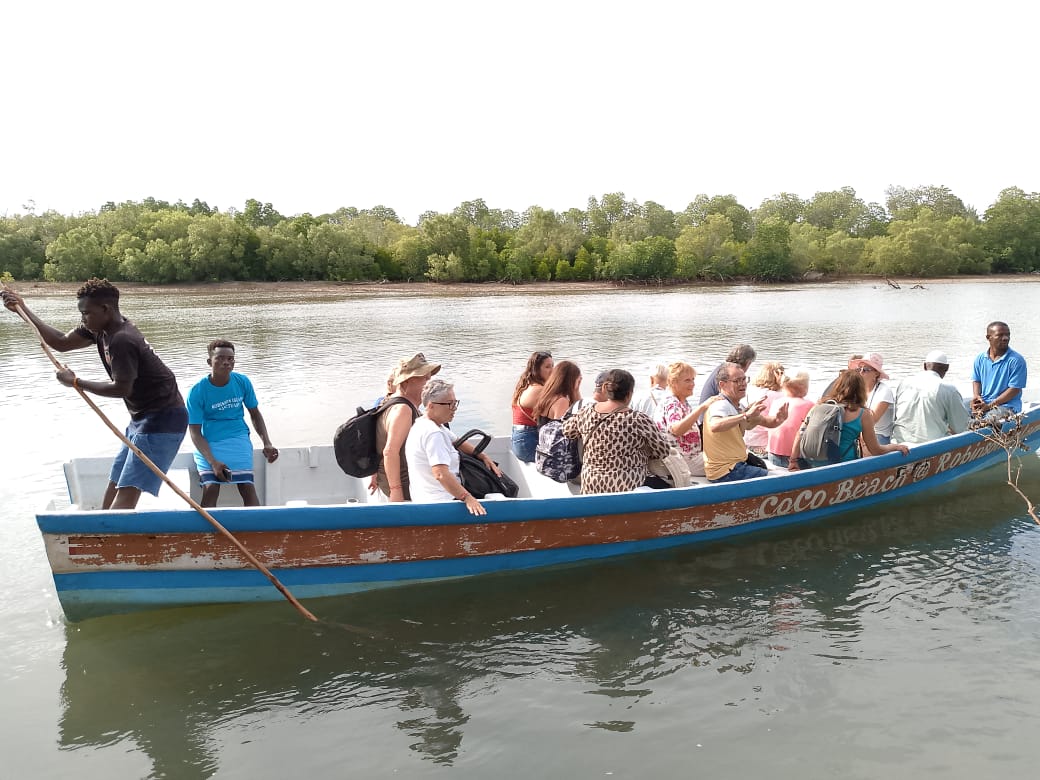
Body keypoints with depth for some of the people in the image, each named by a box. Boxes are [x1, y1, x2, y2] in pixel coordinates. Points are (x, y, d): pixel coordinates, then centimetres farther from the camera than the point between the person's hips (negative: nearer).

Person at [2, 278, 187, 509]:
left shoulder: (122, 340, -23)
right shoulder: (100, 329, 6)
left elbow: (122, 388, -22)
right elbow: (61, 343, 15)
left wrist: (76, 382, -10)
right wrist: (24, 310, 11)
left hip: (162, 420, -10)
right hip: (143, 417, 10)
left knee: (128, 489, -15)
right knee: (115, 484, 13)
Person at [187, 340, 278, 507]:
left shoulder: (242, 382, 3)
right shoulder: (197, 391, -7)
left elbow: (255, 414, 16)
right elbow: (195, 432, -8)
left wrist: (267, 444, 2)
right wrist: (213, 461, -23)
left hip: (238, 438, 2)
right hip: (208, 443, -1)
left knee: (248, 487, -19)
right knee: (210, 488, -23)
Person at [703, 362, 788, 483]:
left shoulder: (737, 407, 14)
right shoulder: (721, 405, -17)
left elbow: (767, 422, 14)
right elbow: (714, 426, -40)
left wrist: (778, 419, -9)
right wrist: (746, 416, -48)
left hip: (737, 465, 10)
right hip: (726, 472, -10)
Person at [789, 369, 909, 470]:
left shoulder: (822, 404, 5)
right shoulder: (863, 414, -3)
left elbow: (800, 433, 2)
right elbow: (876, 450, 5)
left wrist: (793, 461, 7)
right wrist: (897, 446, 23)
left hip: (814, 463, 4)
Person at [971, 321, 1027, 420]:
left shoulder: (1016, 360, -7)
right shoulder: (980, 358, 9)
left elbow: (1014, 389, -10)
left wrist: (990, 405, -16)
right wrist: (976, 396, -5)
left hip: (1007, 405, -5)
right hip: (982, 402, 5)